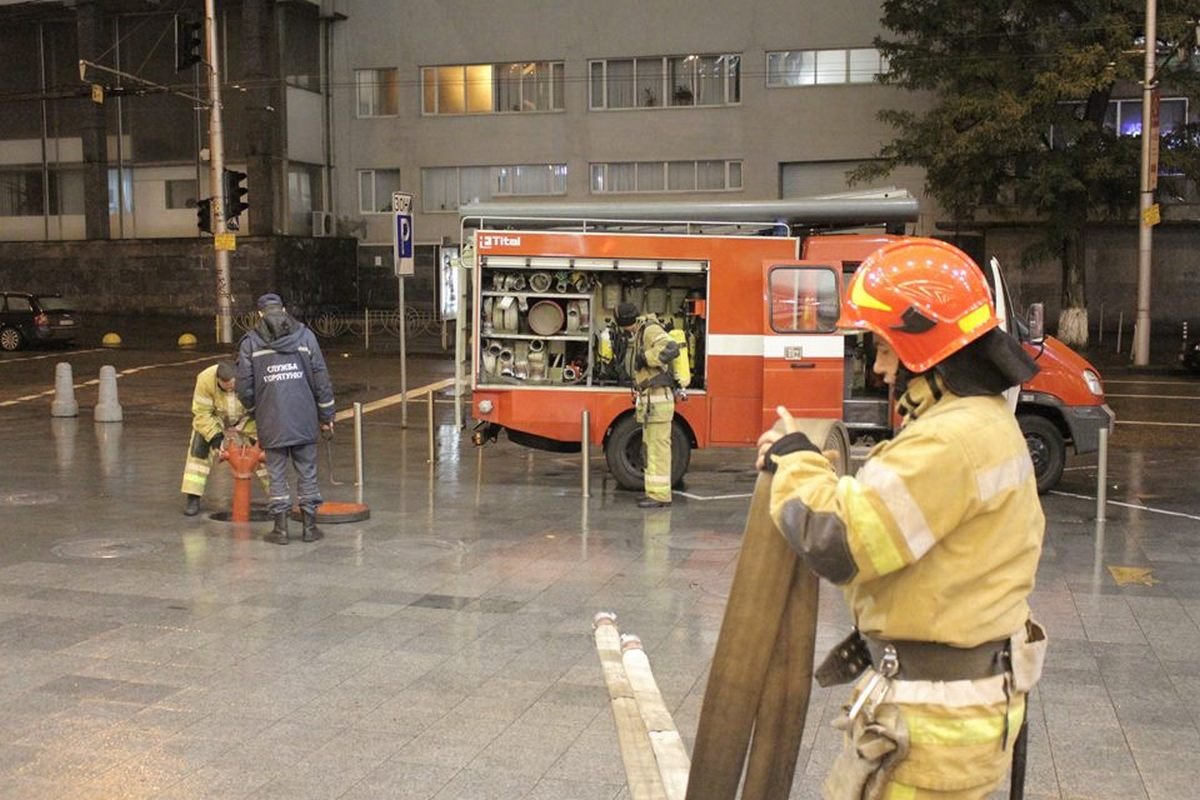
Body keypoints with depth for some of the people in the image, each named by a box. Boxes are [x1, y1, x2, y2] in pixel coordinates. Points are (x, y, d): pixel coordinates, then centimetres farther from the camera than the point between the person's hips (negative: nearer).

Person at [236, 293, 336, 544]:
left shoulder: (250, 342, 2)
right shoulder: (304, 335, 5)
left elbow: (244, 387, 0)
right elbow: (322, 379, 2)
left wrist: (255, 411, 19)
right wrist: (326, 416, 8)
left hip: (271, 422, -1)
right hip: (304, 420, 1)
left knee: (277, 475, 7)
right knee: (307, 472, 9)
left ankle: (281, 529, 9)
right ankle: (310, 526, 13)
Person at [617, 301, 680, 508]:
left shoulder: (651, 331, -13)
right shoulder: (639, 334, 16)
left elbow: (671, 348, -31)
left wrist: (645, 358, -25)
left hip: (658, 399, -10)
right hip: (649, 400, 10)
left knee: (658, 448, -7)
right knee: (651, 447, 13)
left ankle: (660, 495, -5)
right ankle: (656, 492, 20)